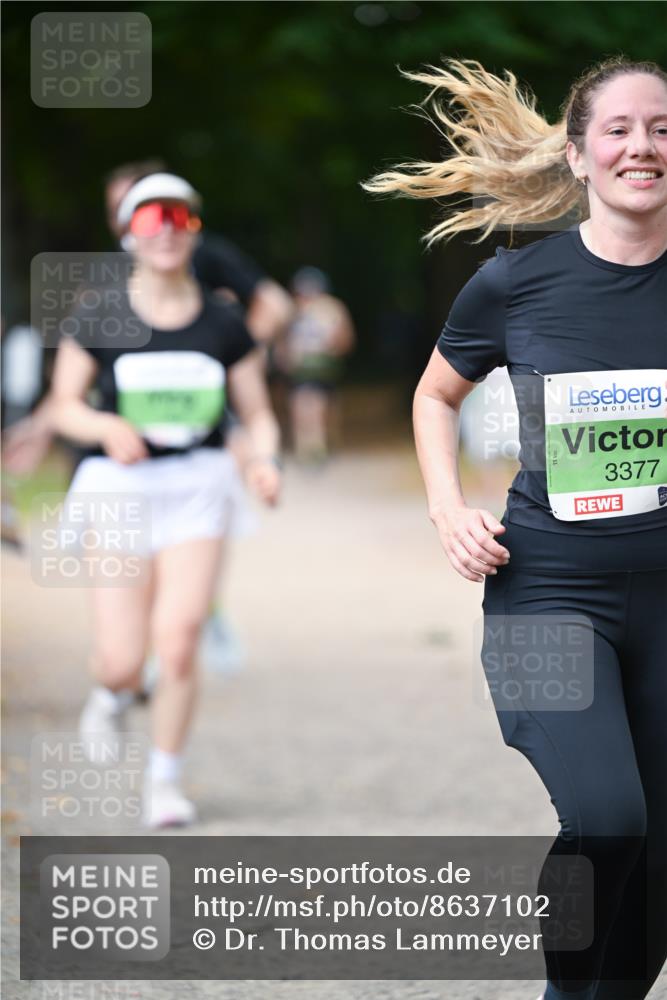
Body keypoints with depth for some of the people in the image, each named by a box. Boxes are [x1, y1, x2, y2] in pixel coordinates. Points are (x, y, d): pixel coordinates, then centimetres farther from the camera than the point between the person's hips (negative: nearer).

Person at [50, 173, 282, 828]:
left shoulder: (223, 325, 4)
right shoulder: (98, 318, 0)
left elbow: (257, 414, 8)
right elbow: (64, 406, 4)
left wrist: (265, 461, -13)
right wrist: (107, 428, -17)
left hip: (199, 486, 1)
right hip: (120, 485, -1)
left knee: (179, 642, -12)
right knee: (124, 661, -7)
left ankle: (165, 779, 8)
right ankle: (112, 694, 33)